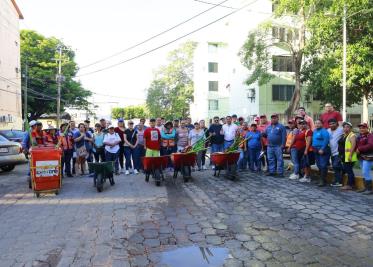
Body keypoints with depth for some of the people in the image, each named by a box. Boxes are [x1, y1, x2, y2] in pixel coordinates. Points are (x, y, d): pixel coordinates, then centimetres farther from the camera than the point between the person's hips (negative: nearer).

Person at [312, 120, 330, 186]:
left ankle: (323, 180, -5)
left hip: (322, 151, -9)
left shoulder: (324, 131, -10)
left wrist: (322, 149, -23)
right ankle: (321, 179, 23)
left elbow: (326, 140, -19)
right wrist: (313, 147, 15)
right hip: (316, 151, 9)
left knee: (323, 165, -8)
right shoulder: (314, 131, 17)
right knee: (319, 165, 13)